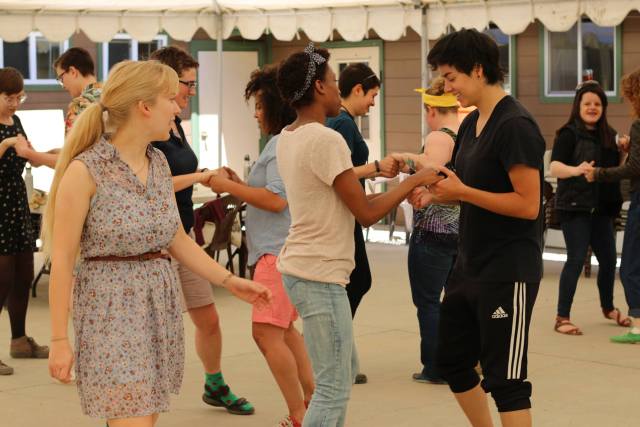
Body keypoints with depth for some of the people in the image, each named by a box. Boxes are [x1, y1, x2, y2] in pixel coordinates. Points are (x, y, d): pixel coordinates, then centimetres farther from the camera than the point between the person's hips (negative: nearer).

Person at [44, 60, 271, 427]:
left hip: (160, 304, 7)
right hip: (113, 311, -7)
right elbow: (63, 259, -11)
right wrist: (60, 340, -12)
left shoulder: (159, 163, 8)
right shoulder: (86, 170, -13)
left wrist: (230, 281, 11)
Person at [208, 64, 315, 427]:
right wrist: (239, 185, 11)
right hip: (280, 248, 12)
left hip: (280, 251, -12)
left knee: (267, 333, -12)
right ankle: (312, 398, 28)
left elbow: (276, 200, -22)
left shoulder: (284, 143, -15)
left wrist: (228, 187, -13)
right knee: (284, 329, 21)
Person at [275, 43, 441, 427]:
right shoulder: (327, 140, -18)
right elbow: (367, 213, -15)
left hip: (300, 269, 10)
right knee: (334, 389, -5)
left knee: (338, 377, 20)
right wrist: (414, 181, -4)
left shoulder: (288, 138, 10)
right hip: (320, 276, -10)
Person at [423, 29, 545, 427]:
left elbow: (528, 205, -21)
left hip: (508, 273, -9)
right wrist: (437, 191, -1)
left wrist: (461, 191, -20)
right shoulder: (471, 124, 10)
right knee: (452, 360, 18)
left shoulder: (515, 125, -17)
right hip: (470, 267, 9)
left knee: (504, 378, -3)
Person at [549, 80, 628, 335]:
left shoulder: (608, 135, 11)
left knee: (609, 258, 14)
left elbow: (617, 168, 19)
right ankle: (562, 318, -5)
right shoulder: (569, 133, -8)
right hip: (575, 207, -6)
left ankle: (608, 308, 36)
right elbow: (554, 168, -20)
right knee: (576, 259, -10)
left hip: (602, 207, 6)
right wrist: (576, 170, -39)